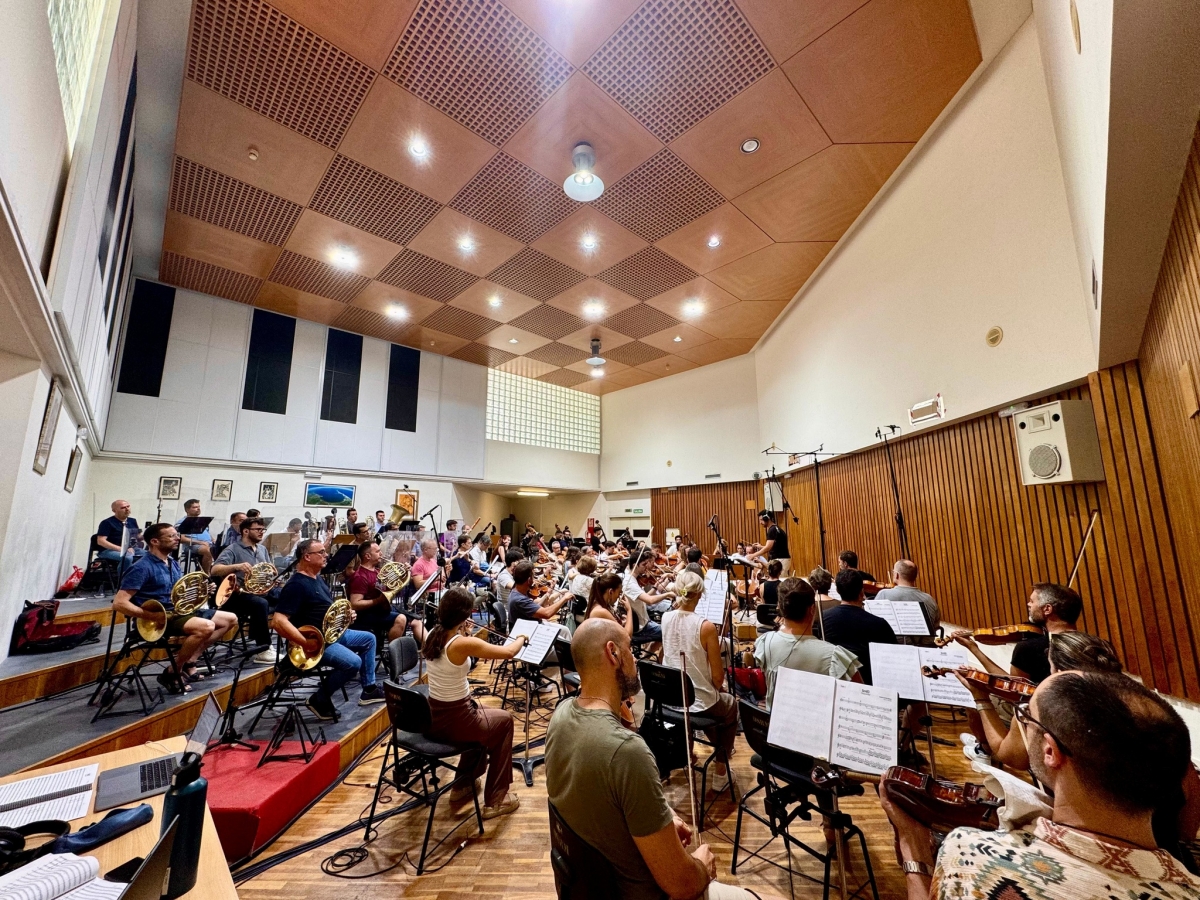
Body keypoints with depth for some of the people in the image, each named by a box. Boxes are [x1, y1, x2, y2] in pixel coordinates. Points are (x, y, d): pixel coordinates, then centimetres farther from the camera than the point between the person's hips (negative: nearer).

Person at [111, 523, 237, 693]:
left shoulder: (173, 564, 12)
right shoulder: (142, 567, -14)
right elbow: (119, 603, -19)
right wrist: (154, 616, -25)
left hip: (179, 611, 9)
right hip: (159, 619, -9)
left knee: (231, 619, 6)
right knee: (206, 626, -33)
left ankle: (189, 663, 5)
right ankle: (172, 674, -10)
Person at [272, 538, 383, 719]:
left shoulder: (318, 578, 12)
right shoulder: (296, 585, -20)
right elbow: (278, 621, -29)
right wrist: (306, 643, -28)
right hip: (317, 640, -10)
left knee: (369, 639, 13)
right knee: (353, 662, -25)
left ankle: (369, 689, 19)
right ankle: (319, 699, -2)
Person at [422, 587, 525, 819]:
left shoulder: (433, 635, -5)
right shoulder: (463, 644, -26)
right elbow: (508, 652, -18)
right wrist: (521, 638, 0)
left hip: (431, 718, 7)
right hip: (454, 722, -7)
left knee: (480, 714, 32)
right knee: (504, 720, 19)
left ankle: (463, 785, 41)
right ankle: (495, 800, 26)